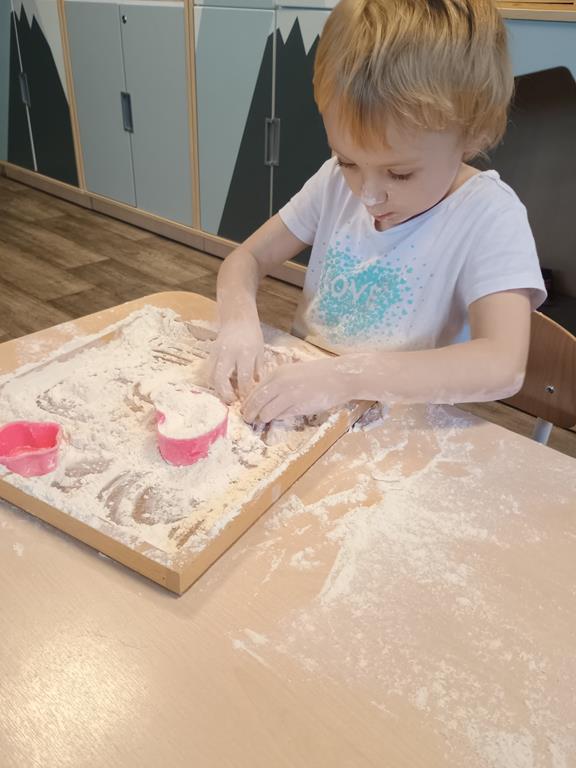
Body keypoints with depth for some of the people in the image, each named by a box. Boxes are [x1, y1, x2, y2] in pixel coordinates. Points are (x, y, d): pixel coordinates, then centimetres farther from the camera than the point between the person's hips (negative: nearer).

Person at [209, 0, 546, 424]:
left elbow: (502, 367, -25)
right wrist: (238, 318, -18)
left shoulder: (489, 216, -15)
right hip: (301, 412, 3)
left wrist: (347, 376, -33)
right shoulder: (337, 181, -2)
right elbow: (246, 258, 3)